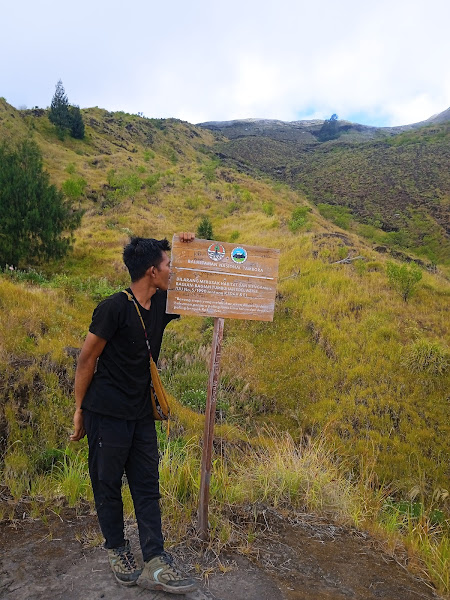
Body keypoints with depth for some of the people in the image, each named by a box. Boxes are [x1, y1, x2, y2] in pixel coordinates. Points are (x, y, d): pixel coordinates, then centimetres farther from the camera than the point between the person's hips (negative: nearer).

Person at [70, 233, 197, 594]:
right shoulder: (114, 308, -18)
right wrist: (79, 410, -6)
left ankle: (155, 565, 16)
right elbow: (87, 360, -11)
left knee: (148, 486, 8)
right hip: (107, 414, -6)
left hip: (142, 414, 7)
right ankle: (117, 550, 33)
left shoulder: (161, 305, 2)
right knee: (108, 485, 11)